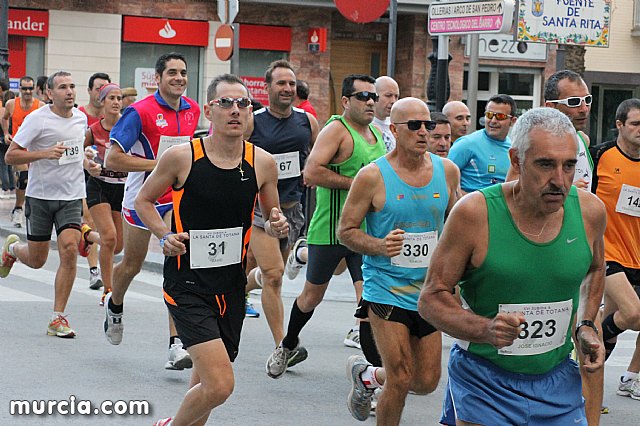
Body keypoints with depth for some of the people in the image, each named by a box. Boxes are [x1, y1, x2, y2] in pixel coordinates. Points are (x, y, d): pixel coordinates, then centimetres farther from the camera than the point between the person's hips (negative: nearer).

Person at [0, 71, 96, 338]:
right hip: (40, 195, -3)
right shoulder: (37, 119, -12)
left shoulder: (81, 118, 6)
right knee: (36, 260, 7)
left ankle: (58, 318, -9)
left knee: (69, 249, -16)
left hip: (72, 196, 3)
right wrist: (43, 154, -24)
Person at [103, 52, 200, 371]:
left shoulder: (192, 111, 2)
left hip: (177, 198, 3)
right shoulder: (141, 111, -16)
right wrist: (159, 165, -23)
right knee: (132, 266, 14)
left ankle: (176, 345, -13)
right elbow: (112, 159, -20)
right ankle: (114, 306, 48)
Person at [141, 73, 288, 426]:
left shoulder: (262, 162, 0)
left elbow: (271, 219, 14)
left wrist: (276, 227, -9)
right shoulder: (181, 157, -10)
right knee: (219, 385, -17)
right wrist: (165, 236, -11)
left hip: (231, 286, 5)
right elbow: (144, 200, 5)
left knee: (205, 383, 17)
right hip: (187, 284, -5)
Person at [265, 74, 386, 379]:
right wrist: (356, 183, -21)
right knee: (312, 294, 12)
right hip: (330, 228, -5)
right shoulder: (337, 129, -11)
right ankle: (288, 346, 36)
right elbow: (311, 172, -24)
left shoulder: (377, 135, 12)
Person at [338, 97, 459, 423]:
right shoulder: (373, 176, -9)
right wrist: (381, 246, -22)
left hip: (428, 289, 5)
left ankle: (367, 374, 37)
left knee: (427, 381, 9)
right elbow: (346, 231, -5)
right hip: (386, 287, -5)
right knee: (401, 379, -11)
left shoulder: (447, 171, 3)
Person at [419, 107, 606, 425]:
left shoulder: (589, 210, -4)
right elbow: (431, 298, -11)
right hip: (484, 384, -3)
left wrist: (586, 326, 5)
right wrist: (485, 330, -26)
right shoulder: (475, 212, -16)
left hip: (558, 381, 4)